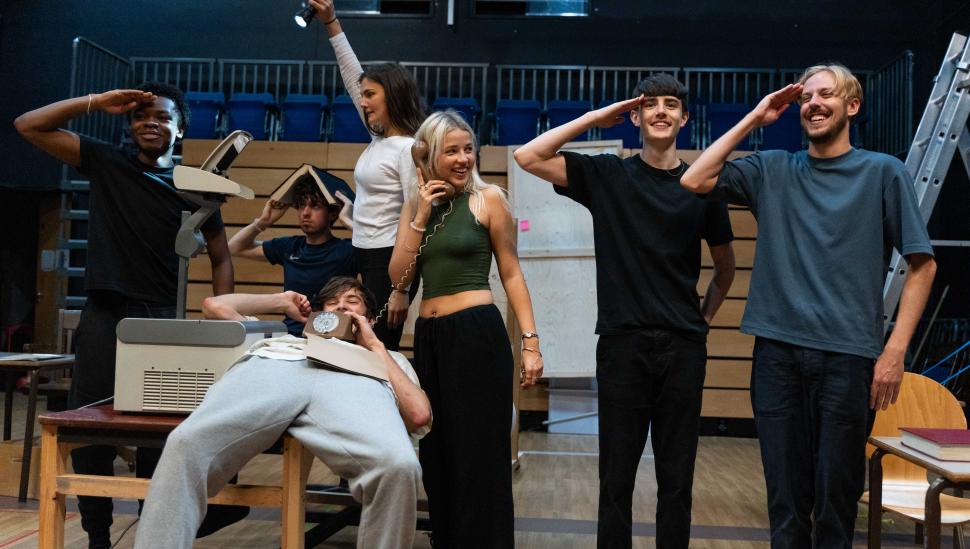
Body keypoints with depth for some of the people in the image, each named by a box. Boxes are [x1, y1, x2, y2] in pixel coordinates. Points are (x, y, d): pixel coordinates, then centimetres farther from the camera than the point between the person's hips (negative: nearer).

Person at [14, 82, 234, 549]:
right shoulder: (105, 163, 8)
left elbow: (220, 259, 9)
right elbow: (29, 125, 5)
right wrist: (96, 102, -3)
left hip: (162, 319, -1)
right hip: (104, 316, 1)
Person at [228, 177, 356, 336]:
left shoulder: (345, 250, -3)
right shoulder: (290, 247, 15)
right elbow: (235, 248, 25)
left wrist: (348, 221, -15)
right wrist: (263, 221, 11)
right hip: (287, 334, 5)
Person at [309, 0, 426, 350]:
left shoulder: (409, 149, -15)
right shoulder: (378, 138, 9)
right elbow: (354, 80, 18)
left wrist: (402, 288, -21)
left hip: (389, 261, -9)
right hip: (363, 256, 9)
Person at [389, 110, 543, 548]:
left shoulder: (487, 199, -2)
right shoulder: (414, 205, 11)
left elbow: (511, 274, -2)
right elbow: (398, 278, 3)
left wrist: (530, 339, -8)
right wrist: (421, 217, -5)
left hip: (478, 333, -5)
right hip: (428, 337, 5)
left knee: (479, 455, 1)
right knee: (437, 454, 15)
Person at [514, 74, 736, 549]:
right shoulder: (607, 175, 4)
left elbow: (725, 265, 19)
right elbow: (527, 157, -6)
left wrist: (705, 315, 11)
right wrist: (593, 118, -2)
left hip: (684, 347, 2)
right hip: (623, 343, -1)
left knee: (676, 475, 8)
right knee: (617, 474, 5)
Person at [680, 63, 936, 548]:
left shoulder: (883, 172, 3)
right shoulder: (772, 170, 9)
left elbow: (922, 265, 1)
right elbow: (693, 181, -1)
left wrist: (895, 349, -9)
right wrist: (753, 120, 1)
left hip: (849, 356, -2)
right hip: (777, 351, 2)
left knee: (836, 492, 6)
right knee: (785, 492, 10)